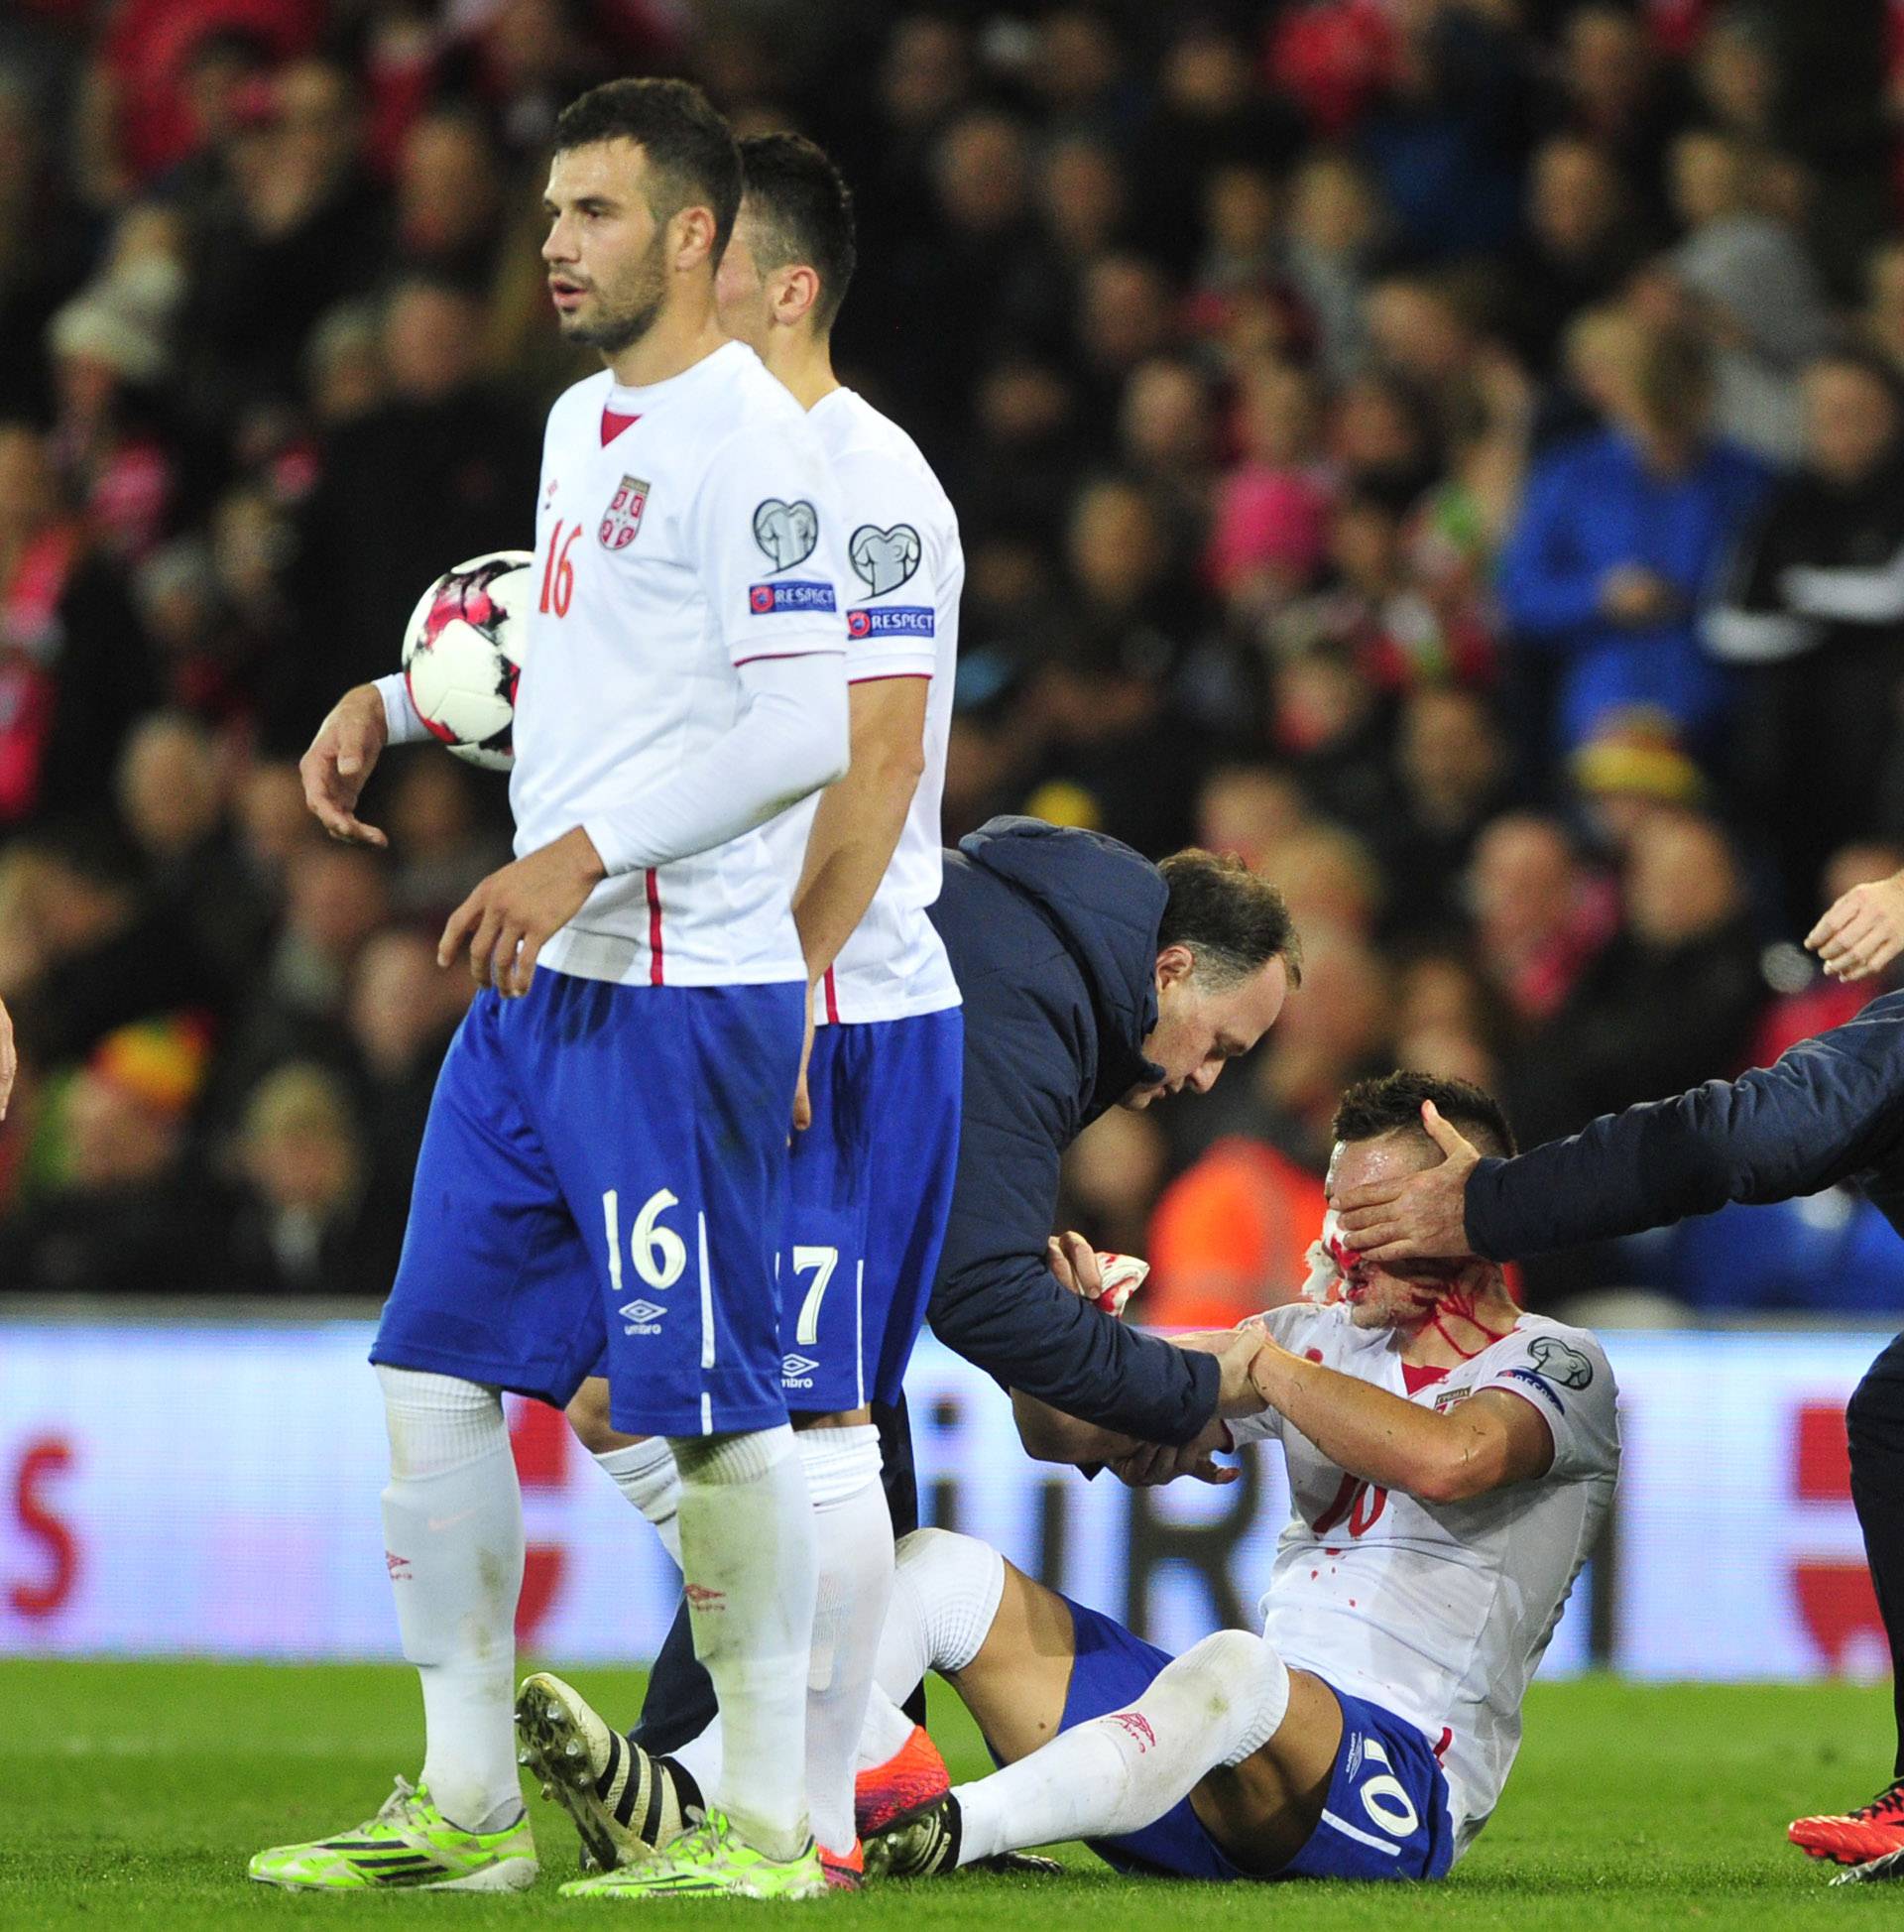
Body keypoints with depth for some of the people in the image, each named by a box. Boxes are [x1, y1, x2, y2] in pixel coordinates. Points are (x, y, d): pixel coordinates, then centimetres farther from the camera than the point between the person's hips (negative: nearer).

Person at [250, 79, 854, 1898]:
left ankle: (768, 1824, 3)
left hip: (685, 989, -10)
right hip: (538, 983, 10)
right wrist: (395, 703, 17)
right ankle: (464, 1807, 15)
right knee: (431, 1372, 8)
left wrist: (583, 853, -23)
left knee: (715, 1406, -5)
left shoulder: (748, 437, -13)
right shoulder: (583, 421, 16)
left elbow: (803, 727, -20)